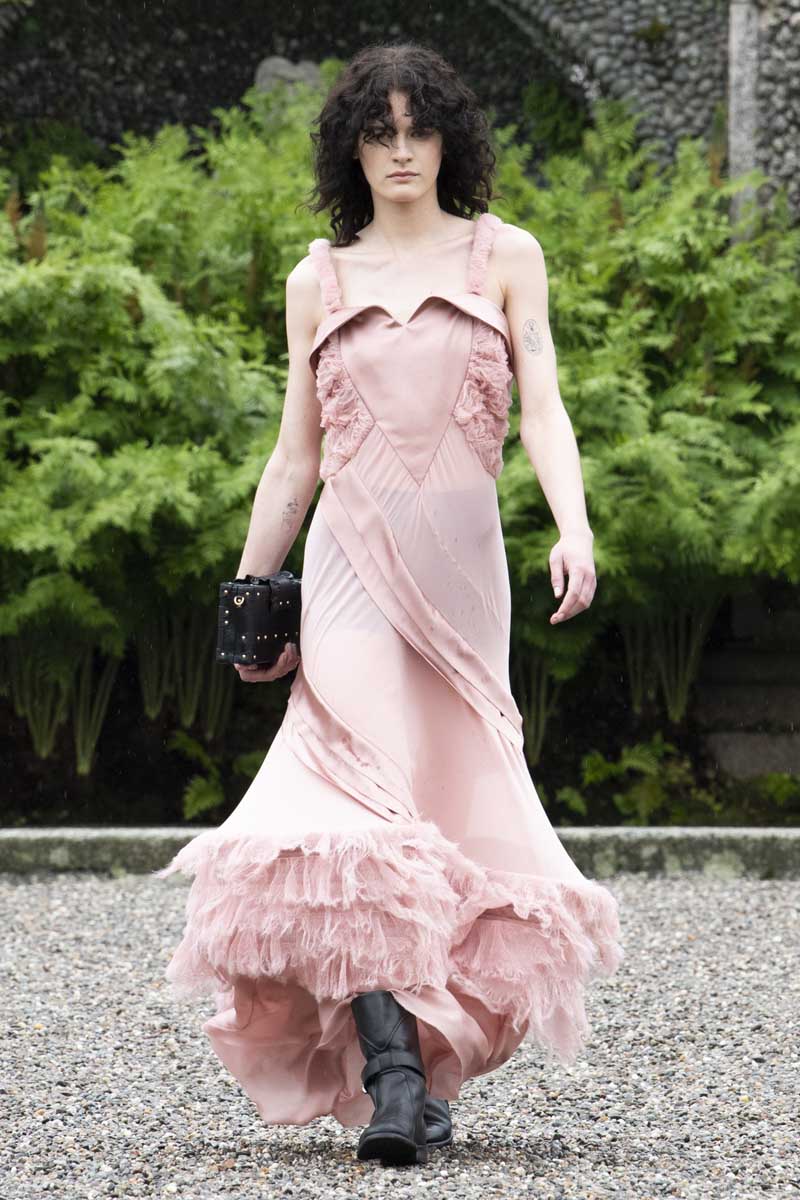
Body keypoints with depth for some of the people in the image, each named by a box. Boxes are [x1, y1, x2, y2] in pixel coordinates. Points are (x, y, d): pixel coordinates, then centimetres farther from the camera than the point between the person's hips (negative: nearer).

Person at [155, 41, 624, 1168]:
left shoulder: (504, 256, 8)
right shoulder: (320, 281, 12)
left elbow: (542, 408, -2)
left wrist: (573, 525, -18)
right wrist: (246, 594, 16)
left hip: (461, 559, 0)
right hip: (353, 559, 0)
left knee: (454, 808, 2)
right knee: (359, 793, -17)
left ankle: (423, 1067, 12)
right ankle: (393, 1072, -24)